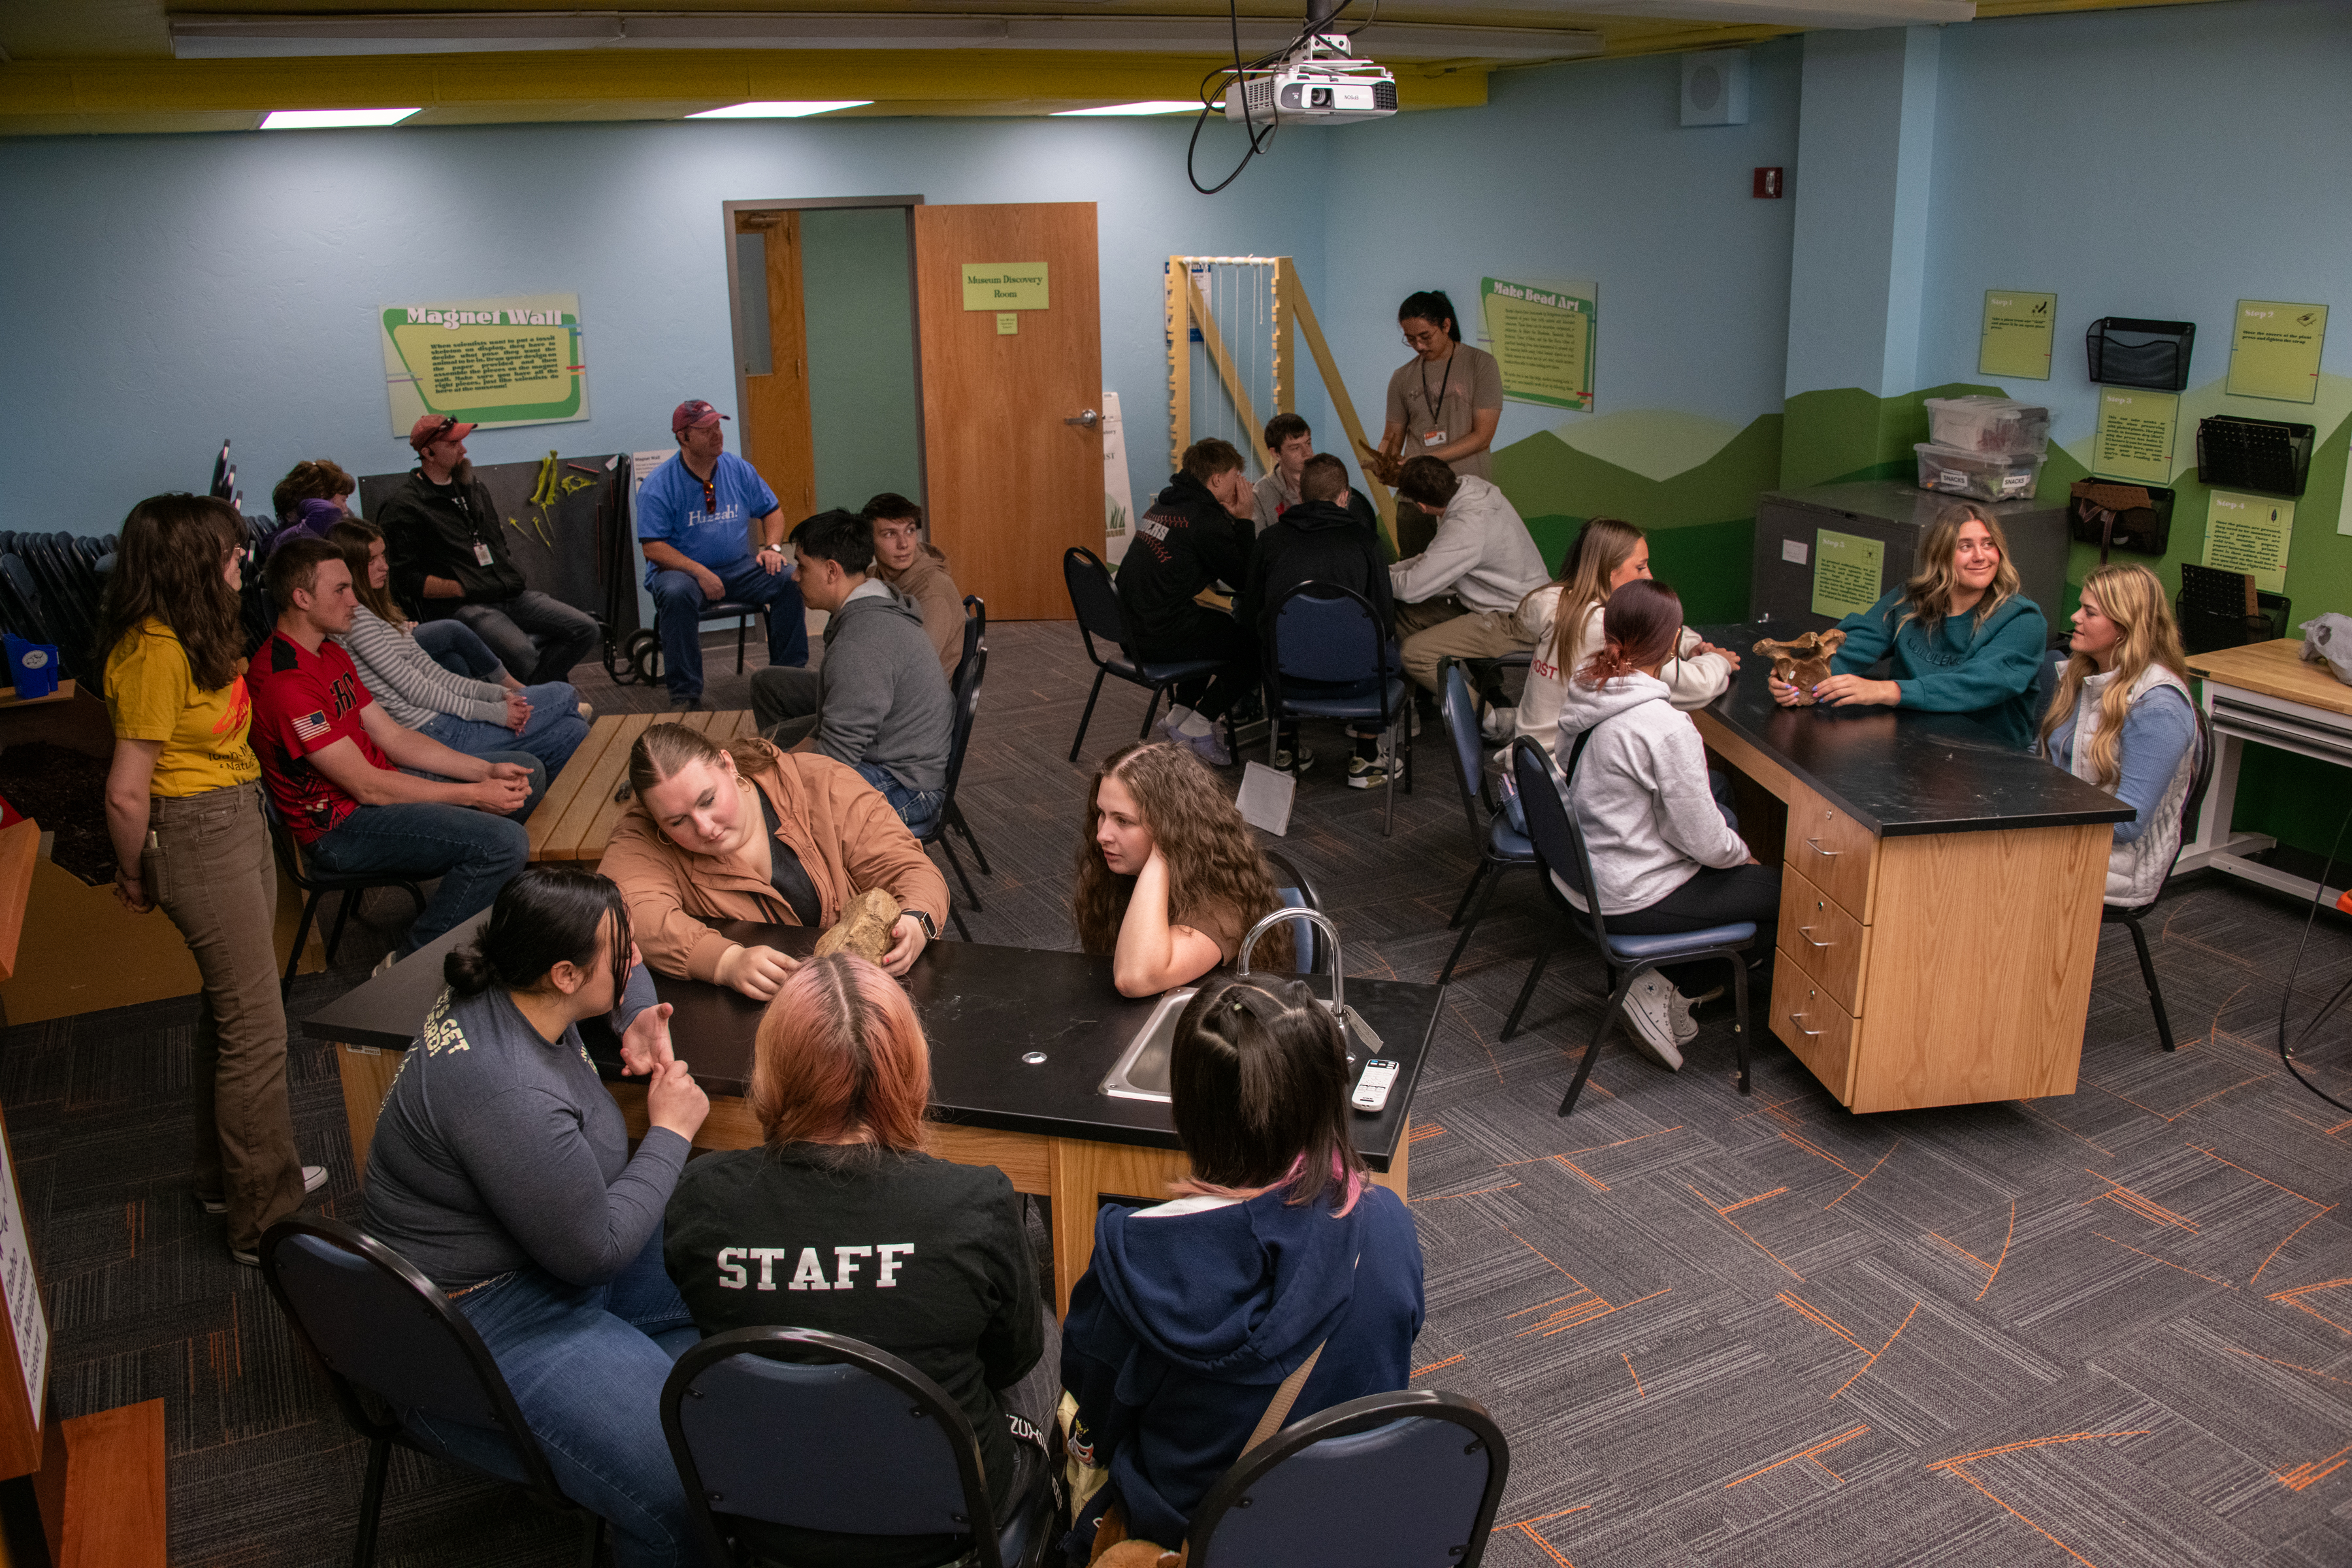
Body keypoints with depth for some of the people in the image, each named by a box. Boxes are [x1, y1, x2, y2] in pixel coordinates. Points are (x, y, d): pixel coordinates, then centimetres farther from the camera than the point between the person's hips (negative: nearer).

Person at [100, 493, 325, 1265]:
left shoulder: (194, 633, 7)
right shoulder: (154, 652, -23)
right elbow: (126, 794, -19)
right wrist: (134, 875, -6)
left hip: (241, 821, 10)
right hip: (197, 836, -10)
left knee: (228, 1009, 20)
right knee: (256, 1028, -3)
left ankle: (231, 1177, 35)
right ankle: (265, 1220, 9)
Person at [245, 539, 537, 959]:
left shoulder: (330, 653, 11)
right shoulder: (285, 682, -23)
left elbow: (392, 738, 11)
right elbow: (366, 786, -23)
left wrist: (485, 771, -1)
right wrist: (474, 796, -18)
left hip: (382, 783, 10)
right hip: (340, 829, -10)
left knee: (528, 771, 13)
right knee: (506, 842, -27)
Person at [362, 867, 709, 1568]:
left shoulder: (510, 991, -4)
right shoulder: (506, 1093, -33)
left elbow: (625, 969, 20)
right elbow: (594, 1251, -23)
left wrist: (638, 1021, 0)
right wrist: (670, 1132, -13)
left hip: (551, 1246, 11)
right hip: (480, 1326, -11)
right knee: (692, 1491, -23)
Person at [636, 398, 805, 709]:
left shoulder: (739, 470, 3)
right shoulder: (658, 486, -11)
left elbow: (771, 510, 15)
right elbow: (652, 547, -15)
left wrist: (772, 547, -6)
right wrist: (700, 572, -25)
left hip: (738, 567, 4)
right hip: (681, 570, -4)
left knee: (790, 579, -19)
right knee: (676, 594, -38)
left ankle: (788, 672, -9)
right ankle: (685, 693, -29)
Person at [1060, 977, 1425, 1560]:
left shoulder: (1139, 1256, -33)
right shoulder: (1388, 1227, -24)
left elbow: (1096, 1420, -14)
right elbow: (1387, 1373, -3)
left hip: (1187, 1527, -3)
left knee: (1070, 1421, 30)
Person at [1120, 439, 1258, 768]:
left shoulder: (1163, 507, 14)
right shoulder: (1205, 519, -15)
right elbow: (1244, 579, -9)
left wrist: (1230, 518, 12)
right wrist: (1243, 520, -2)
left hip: (1134, 629, 10)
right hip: (1162, 636, -9)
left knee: (1219, 627, 31)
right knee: (1257, 644, 1)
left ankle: (1179, 715, 26)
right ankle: (1197, 727, 4)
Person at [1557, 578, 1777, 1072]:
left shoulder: (1585, 692, -3)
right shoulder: (1666, 727, -27)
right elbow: (1704, 841, -19)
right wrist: (1742, 854, 3)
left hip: (1582, 878, 8)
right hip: (1633, 902, -8)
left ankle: (1668, 982, 17)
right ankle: (1664, 988, 7)